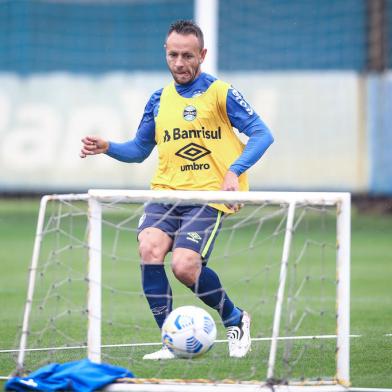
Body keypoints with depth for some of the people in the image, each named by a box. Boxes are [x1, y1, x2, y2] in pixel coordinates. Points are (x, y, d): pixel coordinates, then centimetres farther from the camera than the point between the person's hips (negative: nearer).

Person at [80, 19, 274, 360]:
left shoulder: (220, 93, -1)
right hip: (165, 191, 4)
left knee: (185, 266, -21)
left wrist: (234, 172, -21)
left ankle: (235, 320, 10)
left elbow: (262, 134, -6)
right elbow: (139, 150, 22)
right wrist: (107, 148, 1)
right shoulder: (159, 100, 15)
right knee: (150, 248, -23)